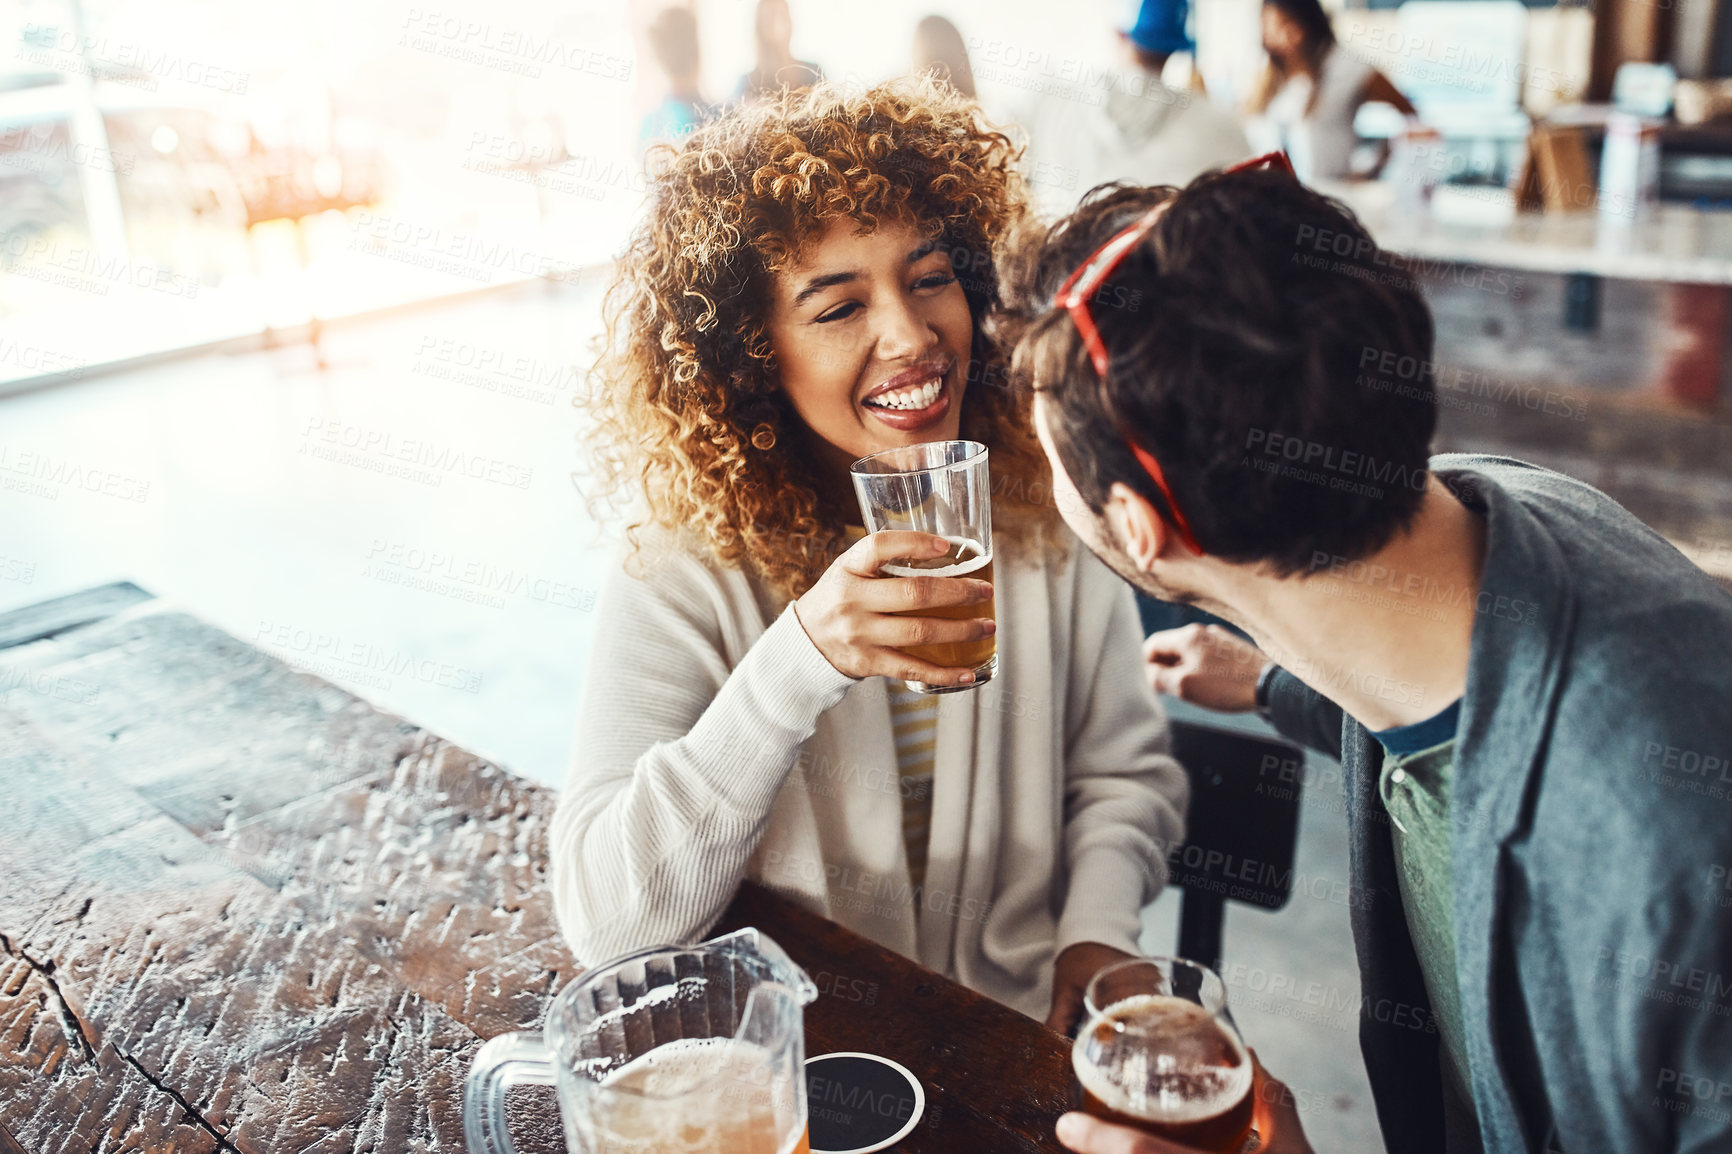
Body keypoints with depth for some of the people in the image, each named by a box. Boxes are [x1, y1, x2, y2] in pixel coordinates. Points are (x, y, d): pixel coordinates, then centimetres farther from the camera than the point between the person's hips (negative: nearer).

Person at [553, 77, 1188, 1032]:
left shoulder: (1045, 512, -2)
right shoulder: (681, 577, -13)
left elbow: (1124, 771, 10)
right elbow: (605, 923, -22)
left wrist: (1097, 932, -8)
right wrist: (798, 663, -31)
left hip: (1030, 1029, 1)